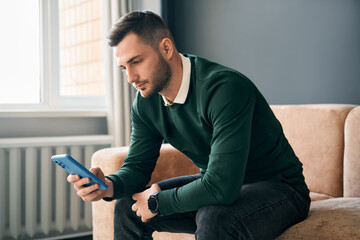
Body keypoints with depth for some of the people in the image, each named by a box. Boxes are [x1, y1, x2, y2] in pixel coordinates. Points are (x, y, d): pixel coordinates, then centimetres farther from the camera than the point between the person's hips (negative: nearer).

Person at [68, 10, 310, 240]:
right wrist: (109, 185, -20)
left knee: (213, 219, -37)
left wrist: (158, 201, -20)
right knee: (127, 206, 0)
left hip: (279, 187, -7)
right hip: (216, 183, 7)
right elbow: (137, 165, 3)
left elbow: (221, 186, -35)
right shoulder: (145, 103, -4)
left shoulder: (226, 87, -30)